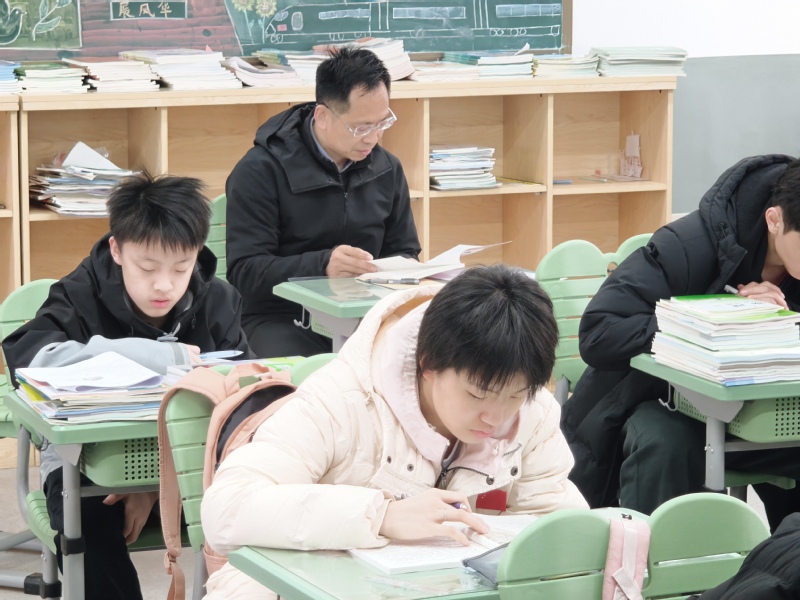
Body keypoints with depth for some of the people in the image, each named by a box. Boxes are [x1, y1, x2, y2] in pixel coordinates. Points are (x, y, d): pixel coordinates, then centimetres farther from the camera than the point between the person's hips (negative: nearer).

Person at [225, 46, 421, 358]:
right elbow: (243, 271, -12)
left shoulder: (387, 169, 13)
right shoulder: (260, 172, -5)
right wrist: (322, 265, -27)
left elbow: (403, 252, 23)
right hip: (280, 318, -6)